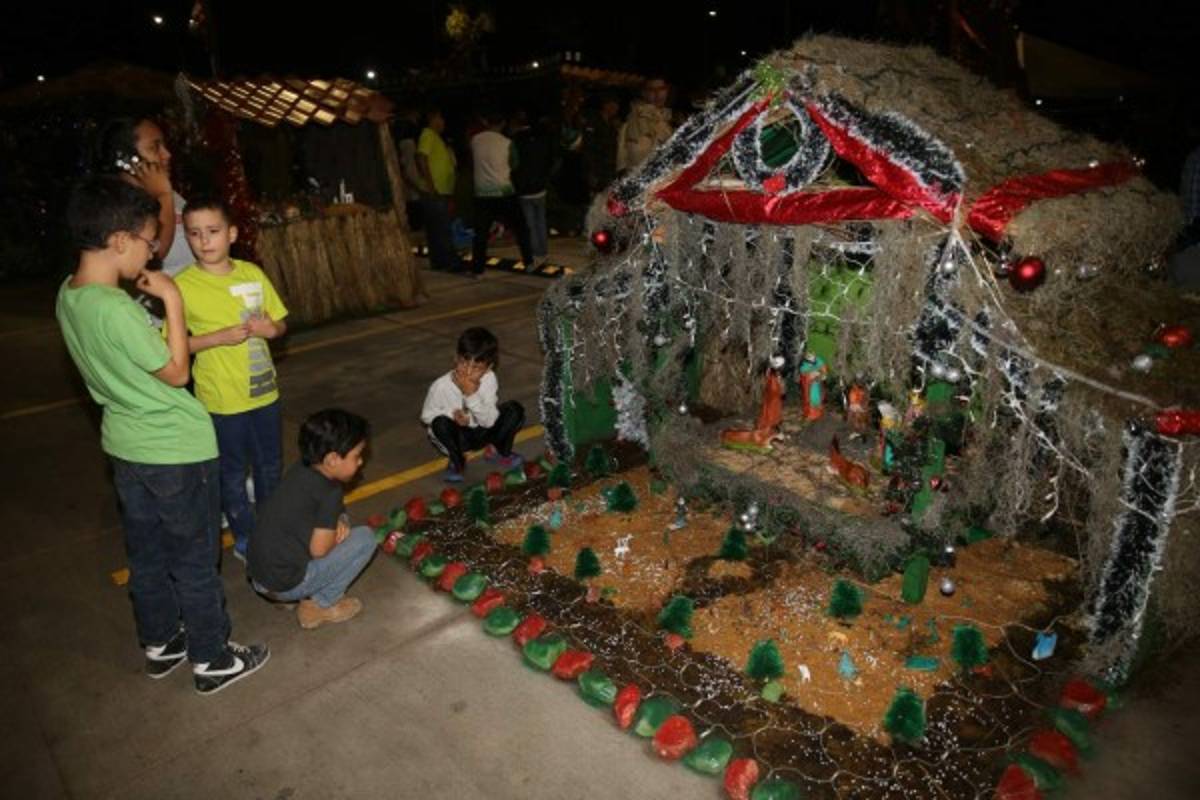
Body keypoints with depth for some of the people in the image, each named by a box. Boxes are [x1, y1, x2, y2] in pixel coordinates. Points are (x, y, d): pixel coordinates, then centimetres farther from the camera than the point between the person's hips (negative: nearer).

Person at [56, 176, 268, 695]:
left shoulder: (68, 296, 0)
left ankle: (160, 644, 41)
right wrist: (172, 303, -16)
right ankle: (212, 661, 24)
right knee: (195, 560, 8)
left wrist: (147, 299, 6)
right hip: (176, 449, -9)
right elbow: (176, 373, -17)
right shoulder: (117, 309, -28)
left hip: (125, 446, 9)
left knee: (146, 555, 22)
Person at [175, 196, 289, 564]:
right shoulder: (182, 285, -13)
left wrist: (271, 328, -14)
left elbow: (280, 322, 7)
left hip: (264, 391, 4)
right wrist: (219, 337, -24)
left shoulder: (252, 273, -2)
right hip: (221, 399, -4)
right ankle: (245, 539, 32)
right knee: (232, 473, 13)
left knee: (270, 466, 20)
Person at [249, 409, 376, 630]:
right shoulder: (330, 493, -21)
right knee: (365, 537, -3)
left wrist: (337, 523, -4)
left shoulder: (299, 470, 1)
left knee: (340, 521, 20)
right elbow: (319, 550, -18)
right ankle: (319, 606, 4)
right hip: (285, 584, -8)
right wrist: (339, 529, 1)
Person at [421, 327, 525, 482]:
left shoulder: (489, 380, -21)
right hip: (455, 436, -1)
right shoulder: (441, 386, -25)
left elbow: (489, 421, -22)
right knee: (441, 423, -35)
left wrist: (472, 395, -36)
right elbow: (427, 416, -10)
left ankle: (499, 451, 6)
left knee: (515, 409, -17)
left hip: (481, 432, 2)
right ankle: (457, 462, -5)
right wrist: (452, 414, -28)